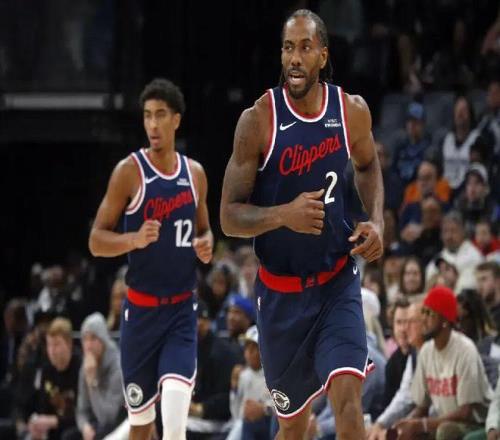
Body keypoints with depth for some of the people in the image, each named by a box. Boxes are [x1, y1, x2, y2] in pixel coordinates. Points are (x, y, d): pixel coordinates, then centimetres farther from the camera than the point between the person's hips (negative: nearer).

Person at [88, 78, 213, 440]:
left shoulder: (195, 173, 6)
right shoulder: (129, 172, -5)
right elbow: (96, 241, -5)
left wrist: (207, 244, -1)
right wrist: (135, 239, -24)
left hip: (182, 308, 2)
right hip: (141, 309, -2)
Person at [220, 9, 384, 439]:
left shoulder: (352, 111, -5)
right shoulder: (259, 120, -14)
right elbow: (230, 217, -12)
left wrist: (376, 221, 0)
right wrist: (282, 215, -30)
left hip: (337, 281, 1)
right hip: (281, 291, -1)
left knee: (347, 396, -20)